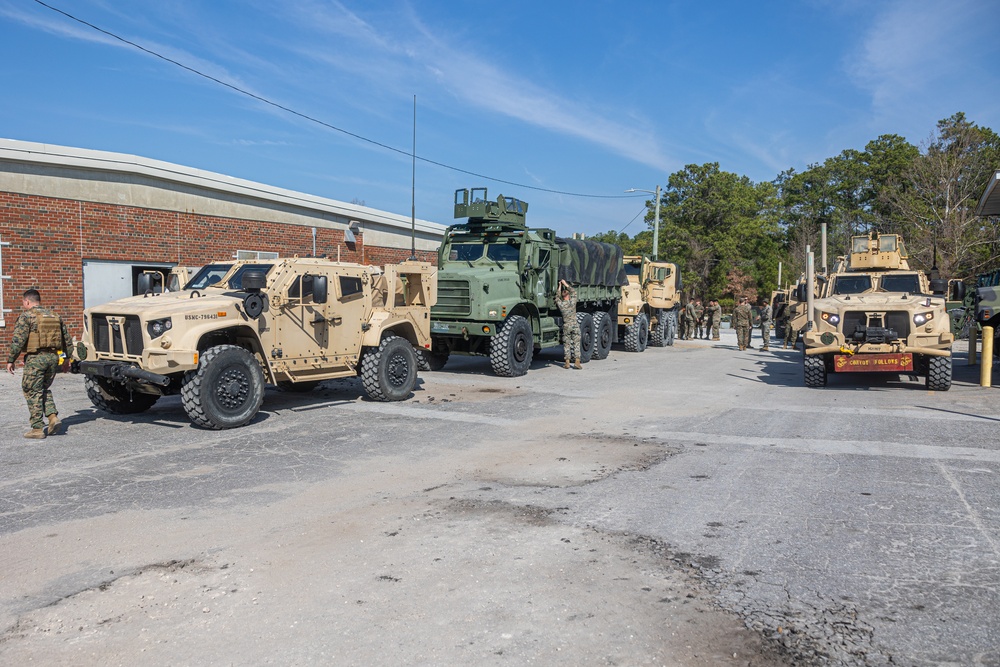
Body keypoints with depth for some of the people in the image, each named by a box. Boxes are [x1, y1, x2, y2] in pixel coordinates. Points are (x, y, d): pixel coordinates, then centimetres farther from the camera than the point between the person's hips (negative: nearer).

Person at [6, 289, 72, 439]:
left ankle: (37, 429, 4)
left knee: (33, 393, 2)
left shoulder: (27, 316, -6)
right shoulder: (55, 315, 13)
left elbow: (18, 341, -13)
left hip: (35, 358, -6)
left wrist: (10, 360, -6)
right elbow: (66, 339, 15)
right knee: (44, 390, 21)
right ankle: (53, 417, 5)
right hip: (53, 357, 6)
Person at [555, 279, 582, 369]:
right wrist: (565, 284, 14)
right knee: (576, 344, 4)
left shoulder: (560, 304, -10)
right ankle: (577, 362, 0)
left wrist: (560, 286, 16)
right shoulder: (573, 301, -8)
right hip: (575, 325, 0)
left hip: (566, 326, 0)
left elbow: (557, 297, 12)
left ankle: (567, 363, 7)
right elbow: (573, 291, 9)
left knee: (566, 344, 8)